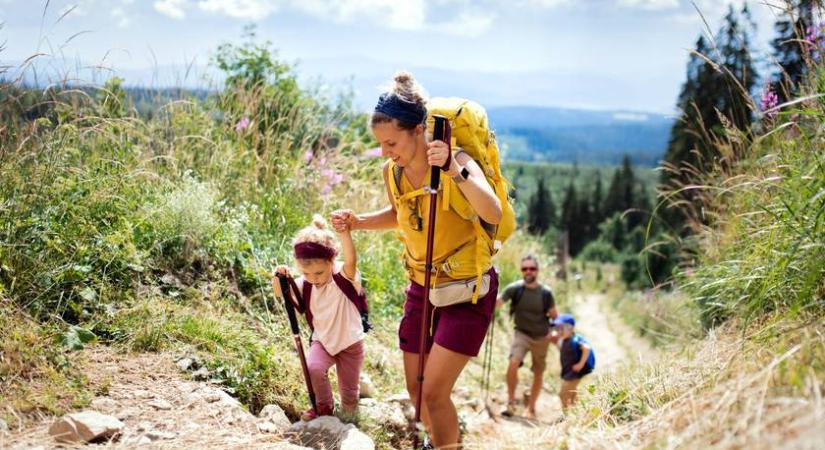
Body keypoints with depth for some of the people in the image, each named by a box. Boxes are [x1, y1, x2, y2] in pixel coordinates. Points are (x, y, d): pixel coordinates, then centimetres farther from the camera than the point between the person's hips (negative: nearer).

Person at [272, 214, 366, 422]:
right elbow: (281, 293, -11)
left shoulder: (344, 276, -24)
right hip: (322, 341, 3)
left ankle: (349, 419, 40)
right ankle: (324, 406, 2)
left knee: (349, 392, 7)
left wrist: (344, 232, -62)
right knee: (313, 368, -26)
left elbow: (351, 261, -44)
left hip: (350, 342, -3)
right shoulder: (305, 284, -10)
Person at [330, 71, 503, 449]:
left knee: (434, 391, -10)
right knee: (416, 388, 14)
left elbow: (494, 214, -40)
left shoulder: (456, 162, -24)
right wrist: (357, 222, -1)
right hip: (422, 286, 6)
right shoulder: (392, 171, -6)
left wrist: (456, 172, -53)